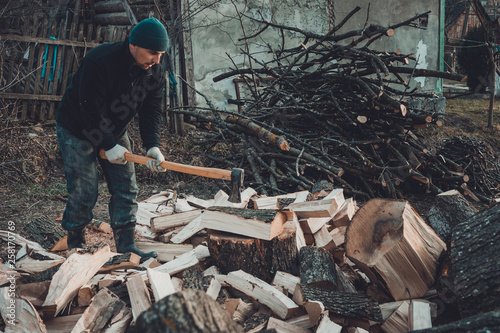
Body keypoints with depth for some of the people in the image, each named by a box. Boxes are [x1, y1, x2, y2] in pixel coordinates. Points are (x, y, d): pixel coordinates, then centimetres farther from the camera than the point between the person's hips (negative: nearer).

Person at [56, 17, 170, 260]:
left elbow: (151, 112, -10)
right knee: (84, 191, -6)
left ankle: (126, 246, 11)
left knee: (126, 189, 2)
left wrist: (152, 146, -25)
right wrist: (107, 145, -26)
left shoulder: (155, 72, -9)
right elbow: (90, 110, -29)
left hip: (114, 133, 7)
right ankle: (75, 244, 17)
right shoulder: (100, 61, -30)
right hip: (77, 130, -6)